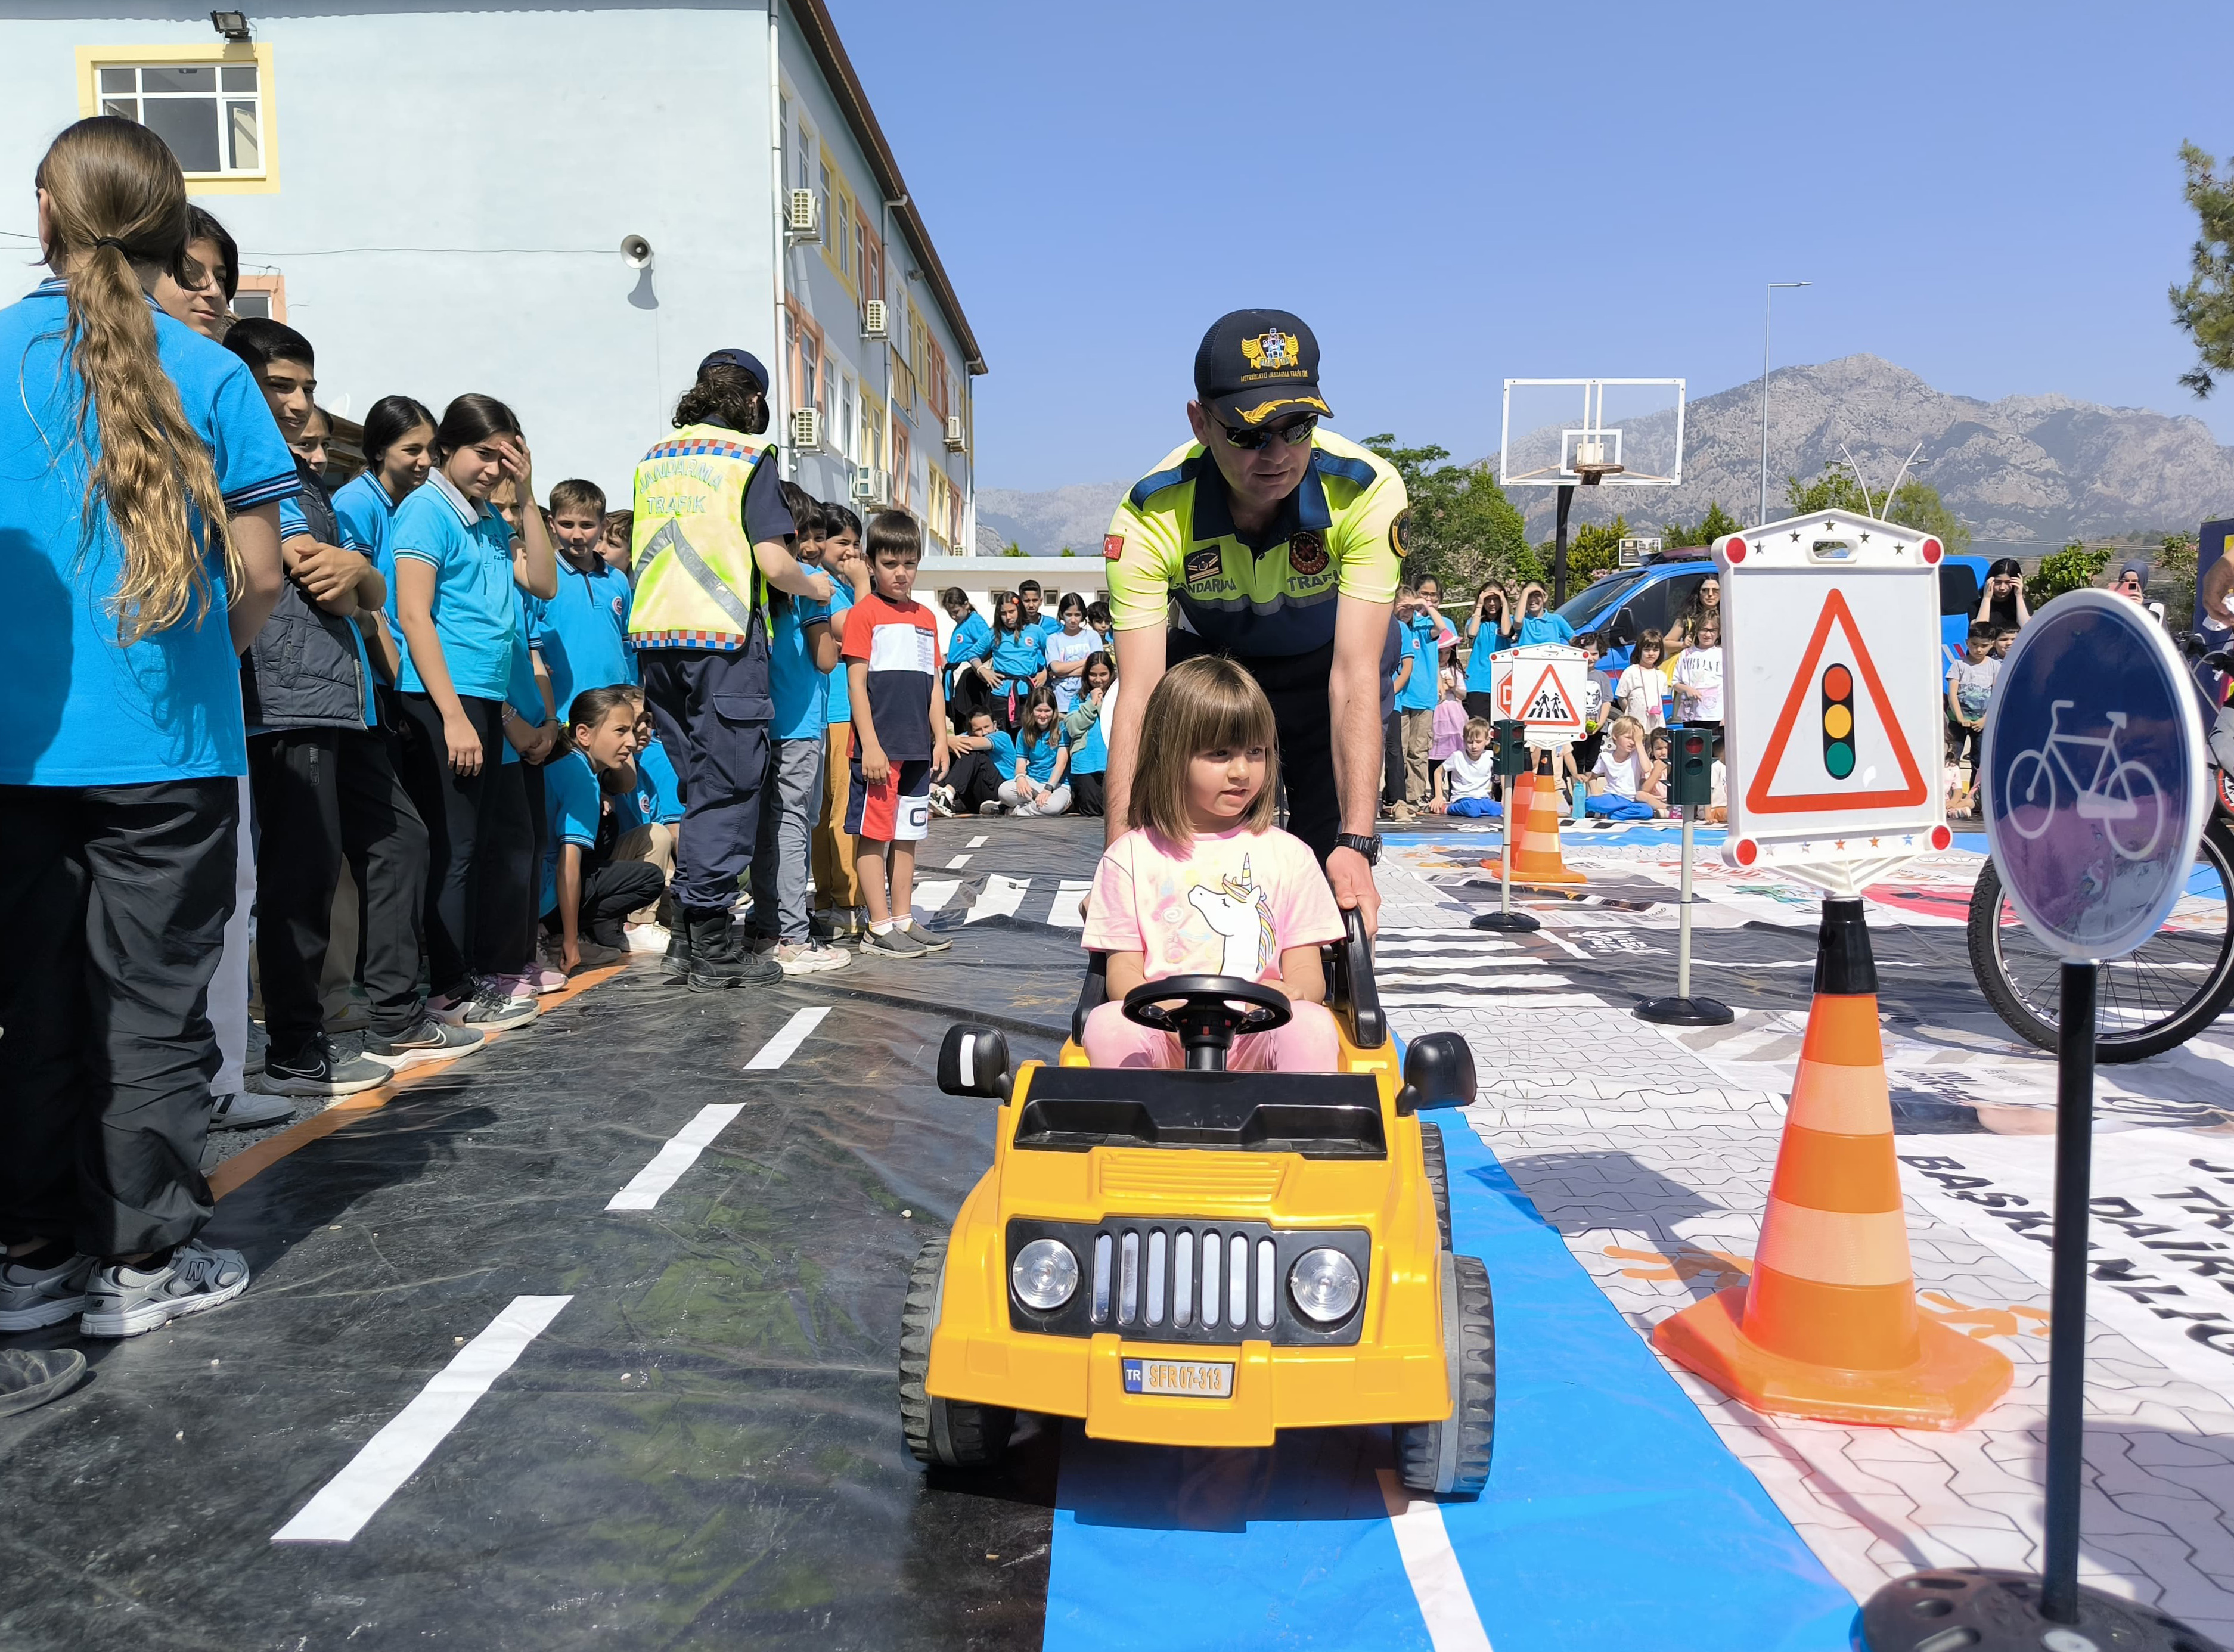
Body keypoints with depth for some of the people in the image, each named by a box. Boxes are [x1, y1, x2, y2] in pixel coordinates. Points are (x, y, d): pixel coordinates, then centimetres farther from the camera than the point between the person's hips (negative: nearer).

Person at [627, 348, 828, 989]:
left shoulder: (653, 460, 16)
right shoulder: (748, 459, -3)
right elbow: (773, 563, -11)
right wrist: (813, 586, 8)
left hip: (656, 638, 6)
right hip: (724, 638, -6)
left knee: (696, 787, 15)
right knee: (727, 790, -1)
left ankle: (689, 935, 16)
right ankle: (713, 948, 1)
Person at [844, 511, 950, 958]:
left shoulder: (926, 618, 15)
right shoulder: (864, 613, -4)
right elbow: (856, 683, -9)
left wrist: (940, 739, 9)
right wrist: (870, 745, -14)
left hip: (917, 747, 7)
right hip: (879, 746, -6)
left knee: (907, 834, 11)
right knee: (873, 834, -2)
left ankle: (904, 920, 18)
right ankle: (879, 927, 2)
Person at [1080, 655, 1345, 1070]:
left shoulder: (1287, 854, 14)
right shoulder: (1130, 856, 11)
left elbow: (1308, 974, 10)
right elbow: (1123, 974, 6)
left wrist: (1290, 993, -16)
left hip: (1257, 1039, 1)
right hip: (1162, 1039, 0)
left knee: (1312, 1026, -31)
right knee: (1108, 1025, -32)